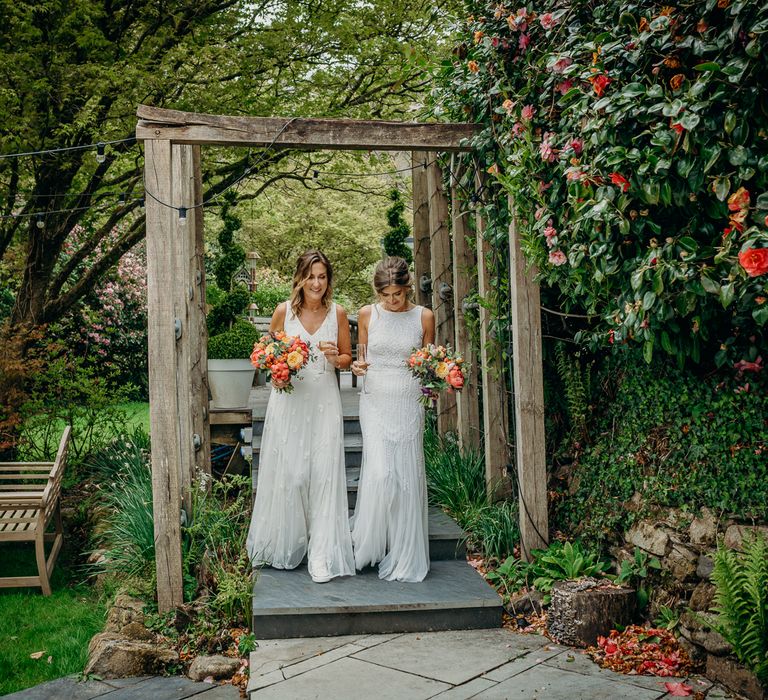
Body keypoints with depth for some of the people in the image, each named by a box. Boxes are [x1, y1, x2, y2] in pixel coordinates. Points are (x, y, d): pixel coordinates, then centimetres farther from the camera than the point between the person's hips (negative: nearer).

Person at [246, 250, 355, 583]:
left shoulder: (338, 313, 2)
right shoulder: (284, 311, -1)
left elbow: (347, 356, 11)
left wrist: (335, 359, -11)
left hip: (324, 401, 0)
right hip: (288, 400, 0)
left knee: (324, 474, -4)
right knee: (287, 473, 3)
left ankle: (321, 554, 4)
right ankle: (286, 545, 24)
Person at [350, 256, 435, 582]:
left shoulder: (424, 317, 2)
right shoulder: (367, 314, 2)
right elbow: (361, 356, 12)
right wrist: (357, 365, -11)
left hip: (408, 405, 0)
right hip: (375, 403, 0)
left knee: (407, 476, 2)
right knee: (379, 472, -13)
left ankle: (404, 558, 17)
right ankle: (368, 544, 12)